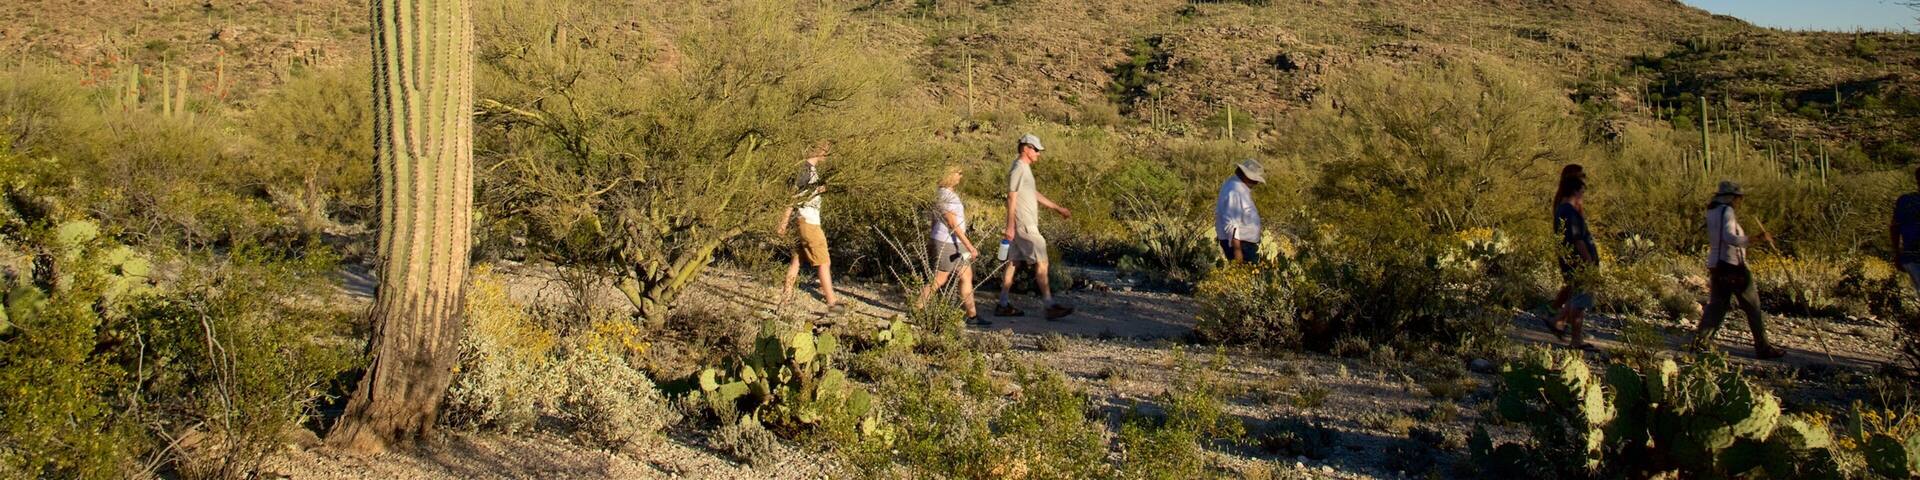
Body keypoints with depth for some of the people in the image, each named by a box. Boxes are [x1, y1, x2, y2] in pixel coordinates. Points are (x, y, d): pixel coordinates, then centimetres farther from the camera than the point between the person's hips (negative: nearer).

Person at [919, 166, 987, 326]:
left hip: (956, 243, 10)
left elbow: (935, 220, 17)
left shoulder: (946, 194, 10)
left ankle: (972, 316, 12)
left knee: (967, 276, 9)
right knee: (939, 280, -2)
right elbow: (953, 225, -24)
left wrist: (931, 241, 25)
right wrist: (970, 247, -24)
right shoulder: (945, 198, -21)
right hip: (947, 244, -10)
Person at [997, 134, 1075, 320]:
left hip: (1028, 225, 10)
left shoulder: (1025, 169, 17)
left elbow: (1036, 194, 26)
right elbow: (1011, 199, -18)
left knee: (1014, 263, 10)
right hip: (1024, 226, -10)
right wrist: (1010, 226, -21)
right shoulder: (1018, 170, -14)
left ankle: (1004, 305, 13)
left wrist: (1058, 208, 28)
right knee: (1041, 263, -9)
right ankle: (1050, 306, -9)